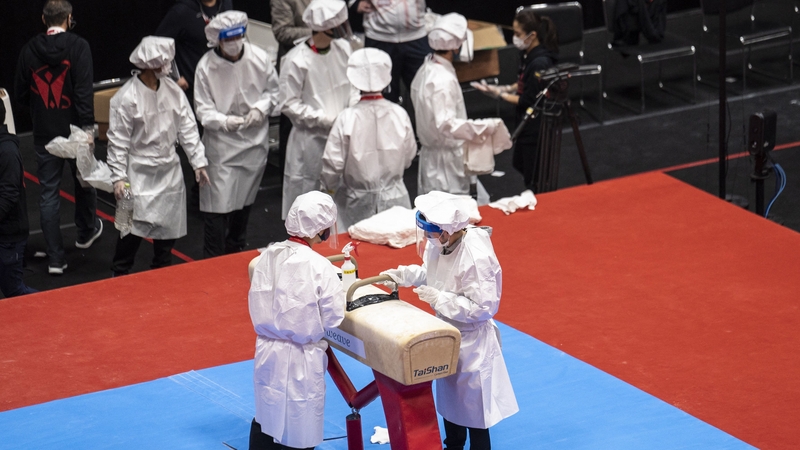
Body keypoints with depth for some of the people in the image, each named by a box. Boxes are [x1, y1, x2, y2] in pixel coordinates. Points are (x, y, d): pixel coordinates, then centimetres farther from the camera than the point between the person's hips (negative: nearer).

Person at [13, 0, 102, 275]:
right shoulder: (78, 46, -11)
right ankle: (87, 232, 43)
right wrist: (88, 128, -18)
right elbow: (84, 90, -19)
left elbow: (20, 94, 4)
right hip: (74, 129, -2)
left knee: (49, 193, 5)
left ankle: (55, 259, 3)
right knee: (83, 180, 22)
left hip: (44, 133, 2)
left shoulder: (29, 49, -2)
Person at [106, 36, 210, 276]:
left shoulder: (172, 90, 0)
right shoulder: (126, 98, -15)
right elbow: (118, 141, -12)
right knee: (135, 228, -6)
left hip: (169, 171, 5)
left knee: (168, 225, 12)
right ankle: (119, 275, 11)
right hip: (140, 173, -5)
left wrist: (198, 162, 2)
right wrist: (118, 177, -14)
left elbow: (187, 128, 6)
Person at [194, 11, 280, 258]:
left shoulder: (259, 58, -11)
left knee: (245, 200, 21)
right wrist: (225, 121, -30)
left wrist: (261, 108, -14)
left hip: (254, 141, 4)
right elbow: (203, 109, -12)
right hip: (221, 143, -4)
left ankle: (236, 249, 42)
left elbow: (272, 90, 5)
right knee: (218, 205, -6)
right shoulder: (206, 67, -18)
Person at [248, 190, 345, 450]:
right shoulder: (319, 267, -20)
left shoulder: (268, 256, -4)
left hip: (267, 351, 5)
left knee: (265, 419, 20)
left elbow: (258, 305, 6)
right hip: (301, 360, -5)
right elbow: (332, 319, -13)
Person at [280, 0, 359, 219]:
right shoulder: (296, 60, -18)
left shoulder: (343, 48, -2)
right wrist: (325, 119, -17)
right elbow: (289, 104, -13)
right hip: (311, 139, -5)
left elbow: (353, 85, 11)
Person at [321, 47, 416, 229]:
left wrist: (329, 186, 10)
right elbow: (409, 156, 5)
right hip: (395, 197, 2)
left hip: (359, 203, -2)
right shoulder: (399, 114, -8)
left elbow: (333, 163, -11)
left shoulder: (347, 118, -16)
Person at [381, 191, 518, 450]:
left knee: (473, 406, 7)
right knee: (449, 396, 27)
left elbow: (484, 307, -30)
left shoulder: (477, 257, -35)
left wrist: (439, 299, -29)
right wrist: (403, 275, -8)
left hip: (472, 340, -9)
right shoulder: (440, 243, -11)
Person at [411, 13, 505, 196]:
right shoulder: (443, 80, -22)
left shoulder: (426, 70, 7)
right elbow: (446, 125, -29)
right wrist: (483, 127, -31)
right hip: (447, 159, -10)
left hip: (430, 152, 10)